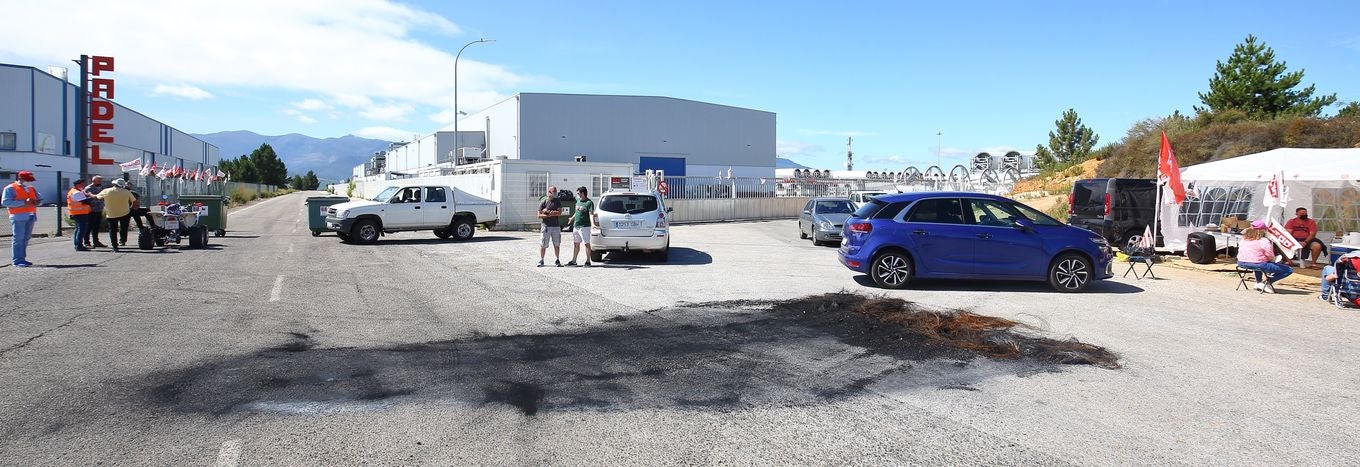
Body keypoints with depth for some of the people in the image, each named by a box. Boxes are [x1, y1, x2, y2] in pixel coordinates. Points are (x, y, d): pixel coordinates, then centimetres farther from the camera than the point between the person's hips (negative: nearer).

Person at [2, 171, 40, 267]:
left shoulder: (31, 189, 20)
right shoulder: (10, 189, -1)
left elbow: (39, 199, 24)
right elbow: (5, 202, -12)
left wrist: (37, 202, -2)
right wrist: (24, 202, -20)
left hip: (31, 217, 7)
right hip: (18, 217, -7)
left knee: (26, 238, 8)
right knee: (18, 239, -8)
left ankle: (22, 259, 13)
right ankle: (17, 261, -8)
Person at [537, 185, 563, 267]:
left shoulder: (557, 202, 9)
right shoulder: (543, 203, 3)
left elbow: (559, 212, -5)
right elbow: (539, 215, -2)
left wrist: (548, 211, -11)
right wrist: (548, 215, -15)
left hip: (556, 226, 2)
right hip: (546, 226, -2)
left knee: (557, 244, 5)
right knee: (543, 244, -2)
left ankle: (557, 260, 13)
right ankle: (541, 261, 6)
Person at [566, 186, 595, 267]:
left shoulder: (589, 203, -12)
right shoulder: (578, 201, 12)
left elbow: (591, 214, -21)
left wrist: (592, 223, -34)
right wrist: (572, 218, 40)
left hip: (584, 226, -8)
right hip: (576, 226, 8)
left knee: (586, 244, -2)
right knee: (576, 243, 13)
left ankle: (588, 261, 4)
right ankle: (573, 261, 20)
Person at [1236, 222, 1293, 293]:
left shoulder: (1243, 239, 8)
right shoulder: (1264, 241, -12)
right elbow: (1271, 258, -13)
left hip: (1242, 263, 7)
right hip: (1258, 265, -7)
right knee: (1289, 270, 2)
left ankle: (1258, 282, 32)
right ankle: (1267, 282, -3)